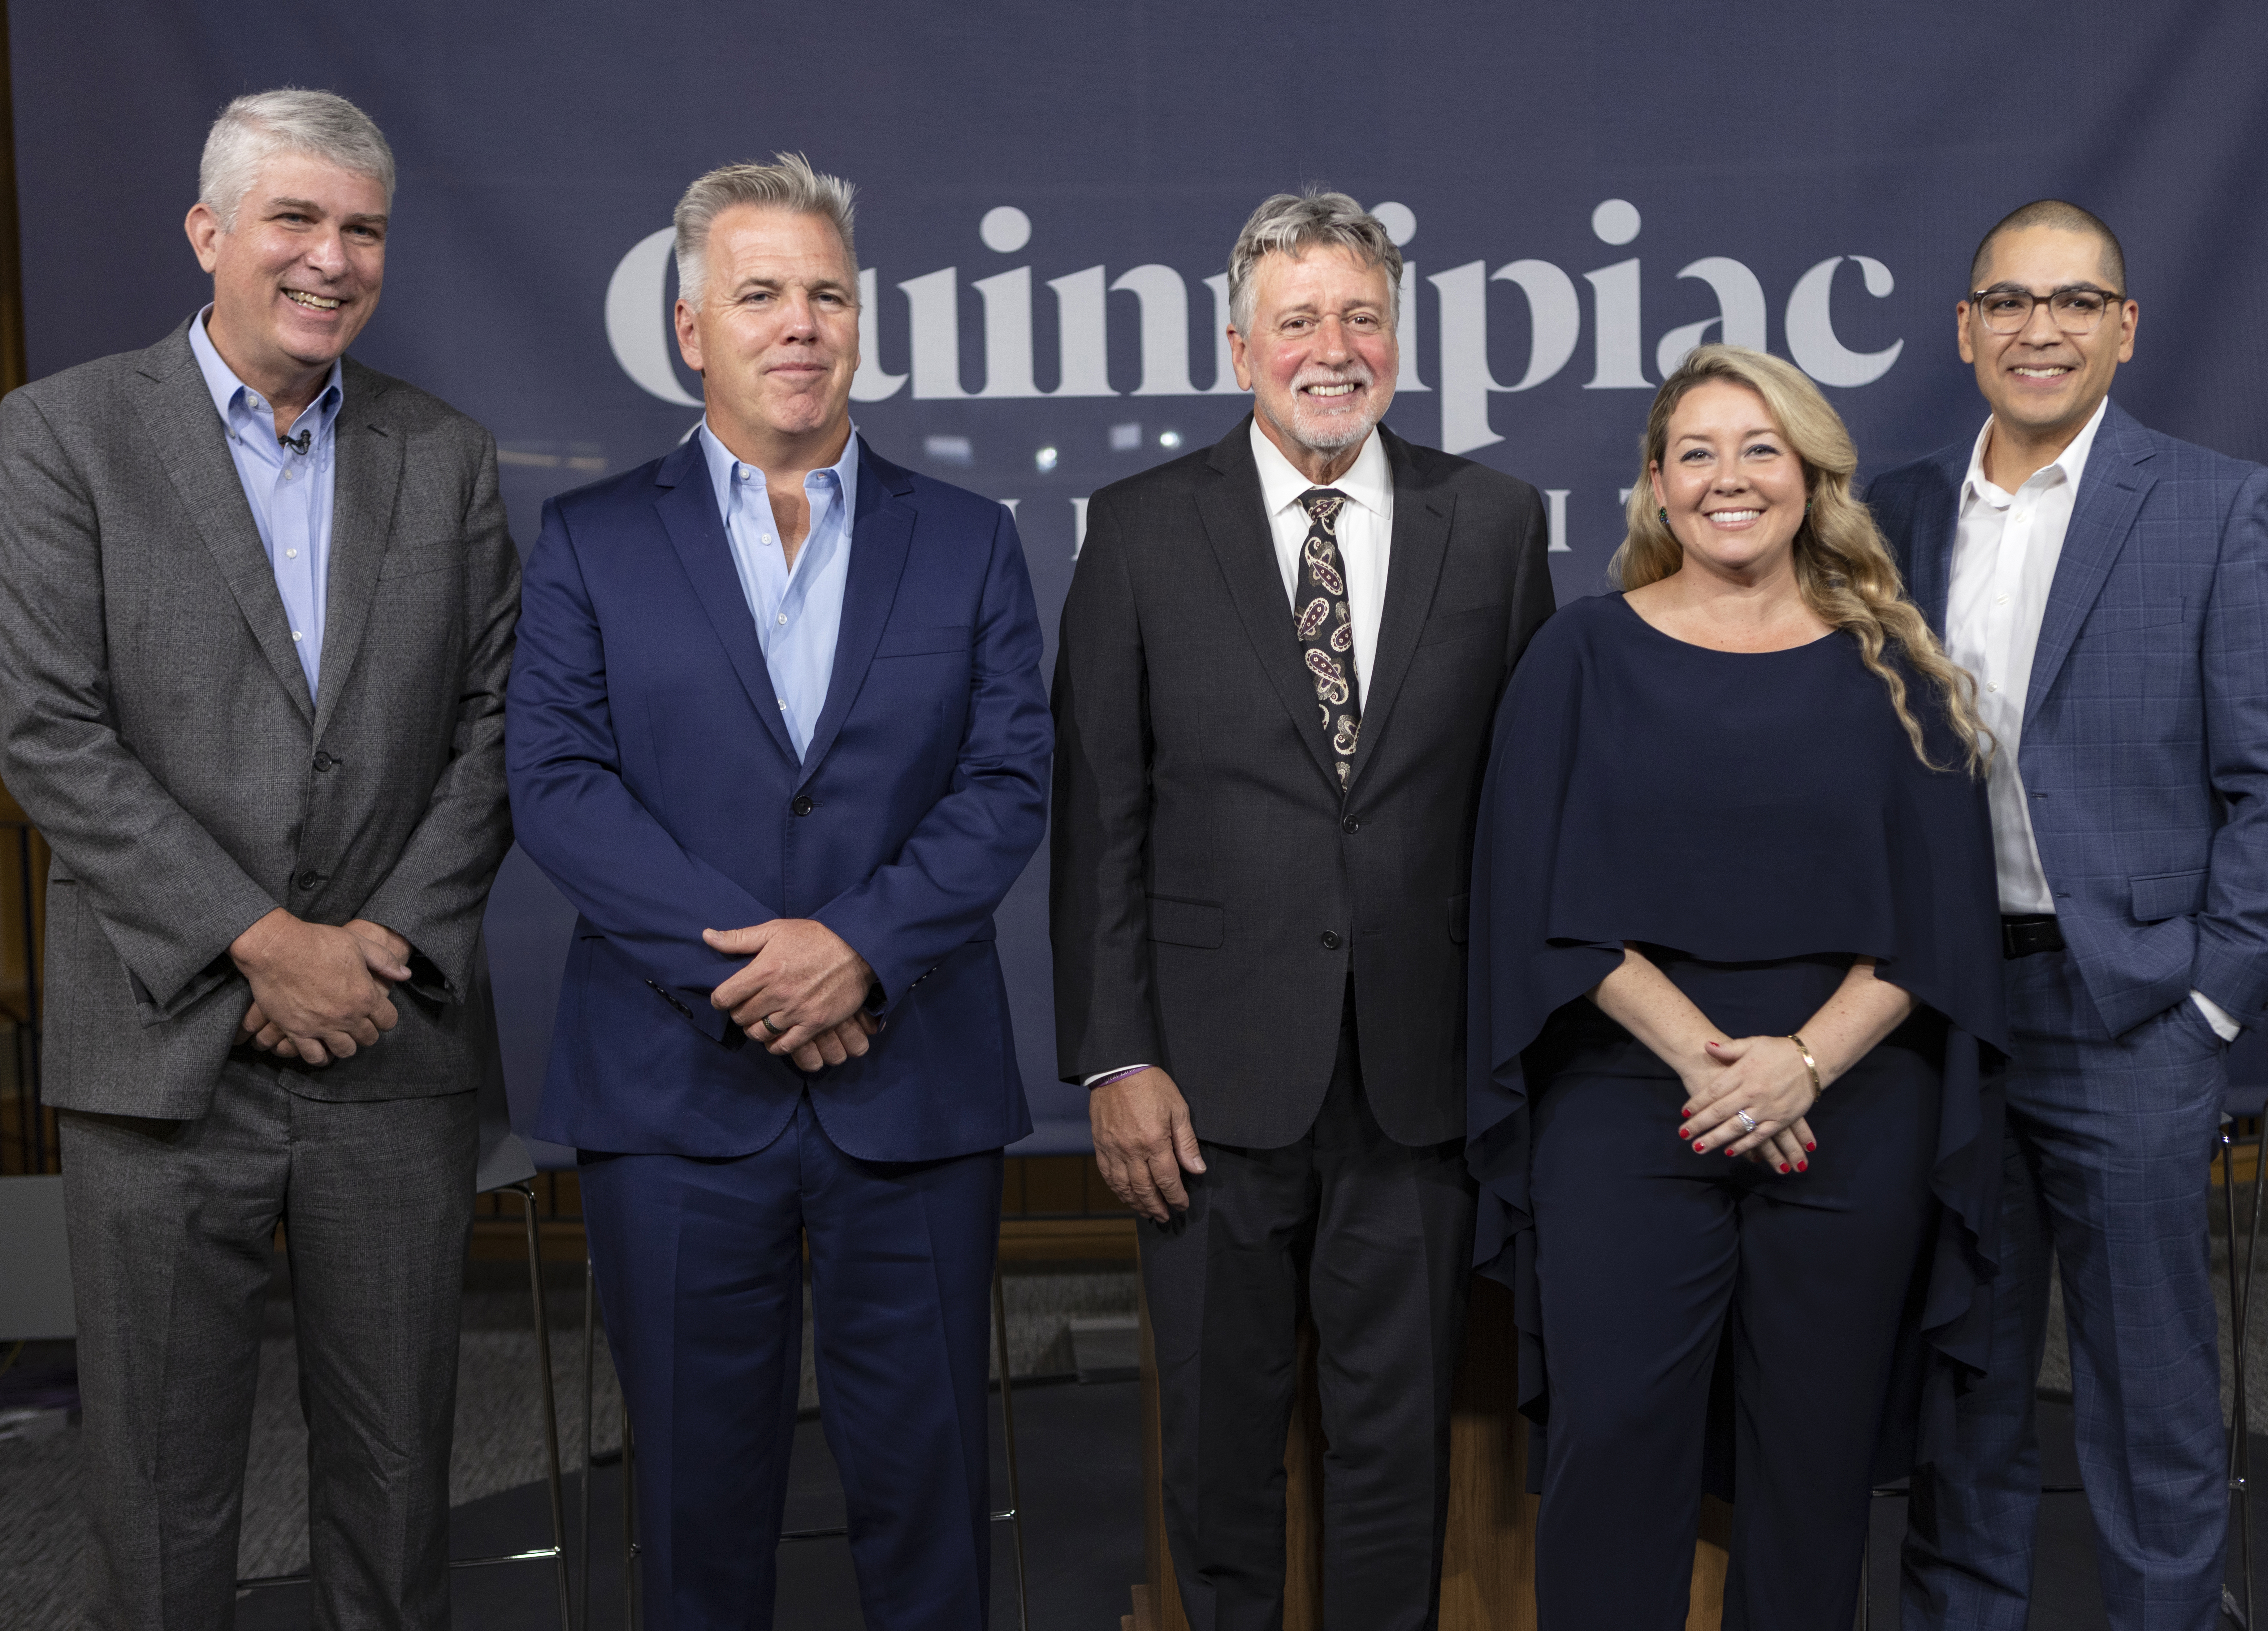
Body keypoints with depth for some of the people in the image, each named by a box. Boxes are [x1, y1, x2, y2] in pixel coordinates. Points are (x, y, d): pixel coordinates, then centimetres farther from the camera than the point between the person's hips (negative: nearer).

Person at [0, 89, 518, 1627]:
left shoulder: (448, 458, 9)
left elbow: (491, 727, 6)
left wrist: (388, 946, -7)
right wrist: (258, 941, -13)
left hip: (396, 1043, 3)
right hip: (166, 1047, -2)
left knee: (398, 1472, 12)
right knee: (160, 1486, 9)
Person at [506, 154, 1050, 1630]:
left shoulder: (970, 541, 8)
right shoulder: (592, 541, 6)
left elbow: (1013, 780, -1)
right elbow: (561, 785, -4)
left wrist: (859, 945, -15)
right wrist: (742, 965, -14)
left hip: (917, 1087, 1)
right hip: (676, 1089, 0)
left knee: (926, 1467, 9)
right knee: (701, 1473, 11)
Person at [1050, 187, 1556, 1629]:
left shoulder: (1496, 522, 4)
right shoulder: (1143, 529, 0)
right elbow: (1099, 815, -2)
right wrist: (1114, 1060, -7)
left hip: (1422, 1070, 1)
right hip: (1216, 1074, -1)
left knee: (1402, 1431, 13)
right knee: (1222, 1430, 13)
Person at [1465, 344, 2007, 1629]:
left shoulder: (1889, 671, 7)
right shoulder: (1587, 657, 4)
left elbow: (1939, 907, 2)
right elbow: (1549, 897, -3)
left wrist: (1803, 1061, -12)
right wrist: (1702, 1053, -13)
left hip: (1852, 1115, 2)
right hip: (1629, 1111, -1)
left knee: (1819, 1450, 9)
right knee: (1614, 1438, -3)